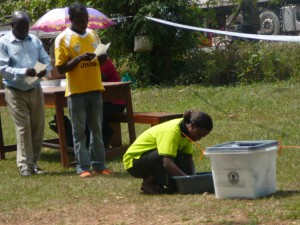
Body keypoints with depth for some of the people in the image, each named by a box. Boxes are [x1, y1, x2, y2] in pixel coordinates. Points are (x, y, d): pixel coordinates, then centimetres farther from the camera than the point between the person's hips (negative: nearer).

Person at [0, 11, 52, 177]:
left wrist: (46, 70, -15)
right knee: (23, 128, -6)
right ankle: (25, 165, -1)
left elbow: (46, 60, 9)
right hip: (15, 92, -5)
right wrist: (23, 72, -25)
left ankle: (34, 163, 15)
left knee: (38, 127, 5)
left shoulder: (34, 40, 9)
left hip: (35, 90, 5)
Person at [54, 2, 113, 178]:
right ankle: (83, 167, 2)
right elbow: (61, 68, -8)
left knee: (97, 129, 8)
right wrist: (79, 58, -21)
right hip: (76, 91, -5)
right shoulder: (63, 39, -7)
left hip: (95, 89, 5)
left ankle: (99, 164, 13)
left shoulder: (93, 34, 9)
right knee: (79, 131, -1)